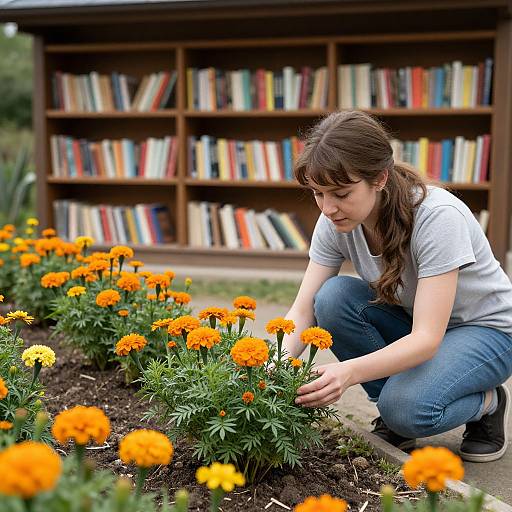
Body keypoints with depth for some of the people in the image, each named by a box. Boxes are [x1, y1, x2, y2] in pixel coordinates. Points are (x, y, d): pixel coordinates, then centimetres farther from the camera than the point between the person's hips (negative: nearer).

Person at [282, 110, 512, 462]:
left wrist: (350, 372, -52)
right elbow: (304, 308, -15)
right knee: (333, 297, -23)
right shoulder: (336, 220, -15)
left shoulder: (438, 216, -32)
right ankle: (392, 421, -3)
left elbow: (427, 340, -37)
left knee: (407, 409, -33)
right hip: (411, 323, 6)